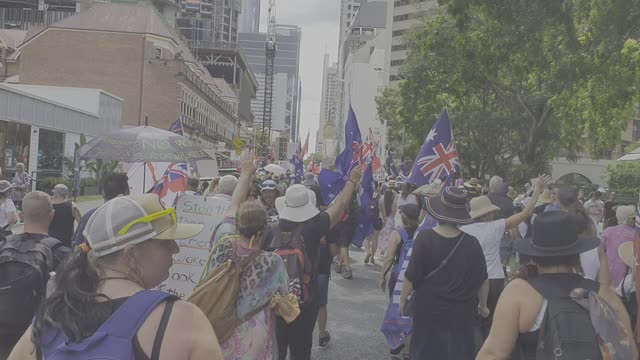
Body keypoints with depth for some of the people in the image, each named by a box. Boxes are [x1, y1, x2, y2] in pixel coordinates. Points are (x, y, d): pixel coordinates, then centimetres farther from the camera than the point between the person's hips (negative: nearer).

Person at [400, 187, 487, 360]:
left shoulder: (424, 238, -17)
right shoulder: (472, 243, -12)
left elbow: (411, 276, -11)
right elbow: (481, 279, 0)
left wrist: (403, 298, 5)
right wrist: (482, 304, 17)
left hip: (429, 310, -1)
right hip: (461, 312, 1)